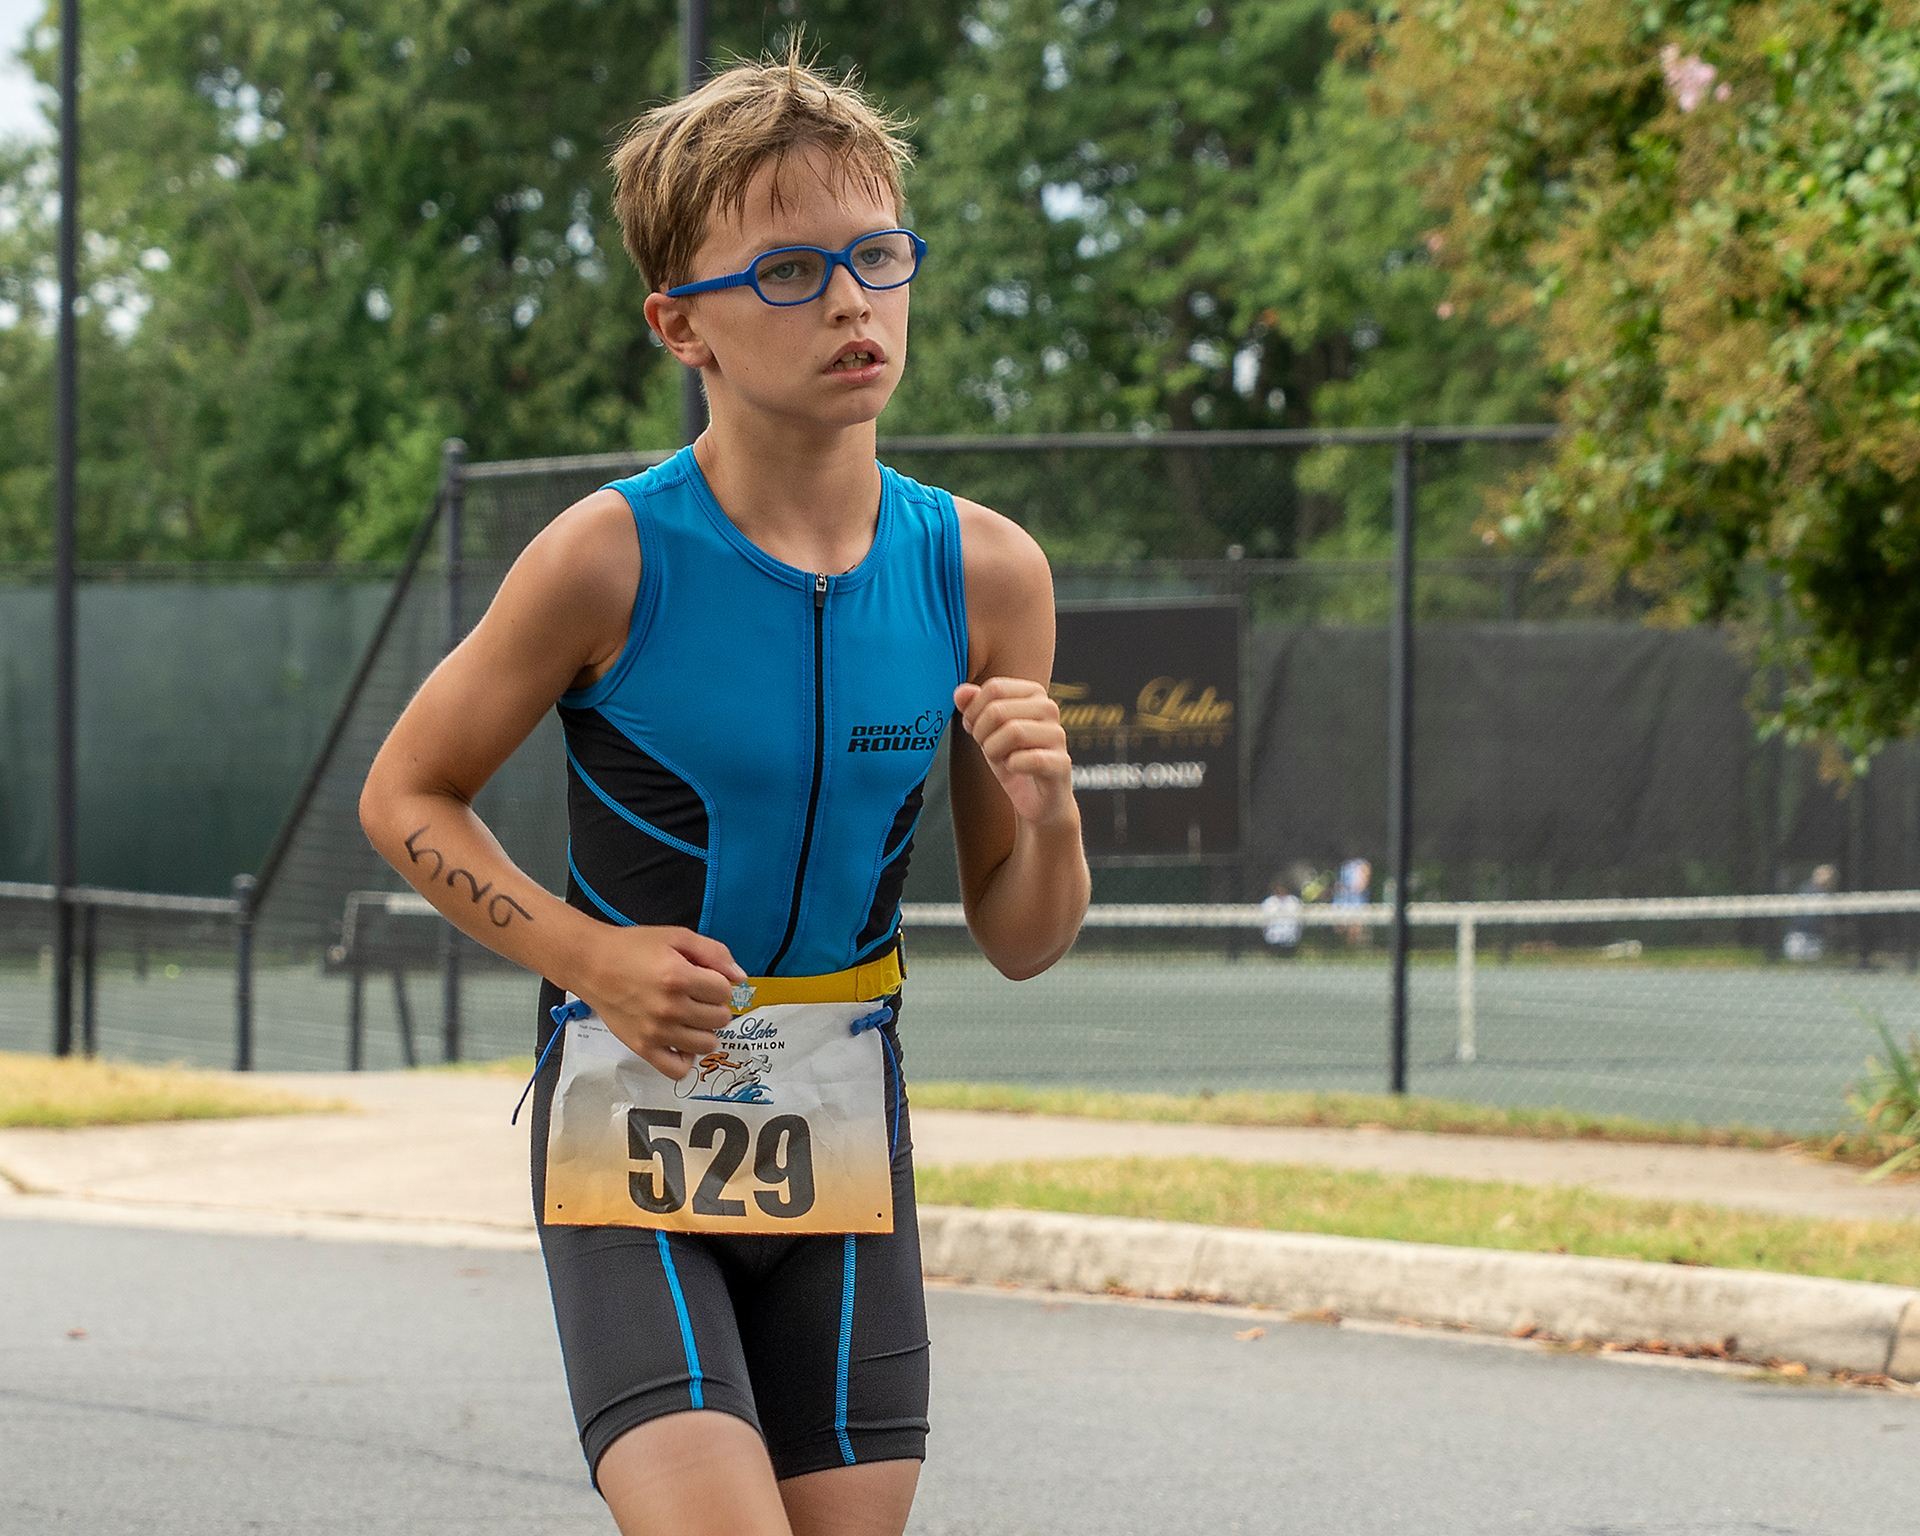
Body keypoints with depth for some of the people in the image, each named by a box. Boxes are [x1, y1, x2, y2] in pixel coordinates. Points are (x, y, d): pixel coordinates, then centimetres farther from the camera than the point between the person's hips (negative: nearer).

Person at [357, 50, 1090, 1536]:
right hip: (631, 1125, -4)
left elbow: (1020, 943, 6)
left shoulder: (984, 571, -2)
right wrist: (590, 952, -12)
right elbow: (405, 796, 1)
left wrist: (1046, 815, -15)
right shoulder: (610, 560, -13)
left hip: (844, 1137, 4)